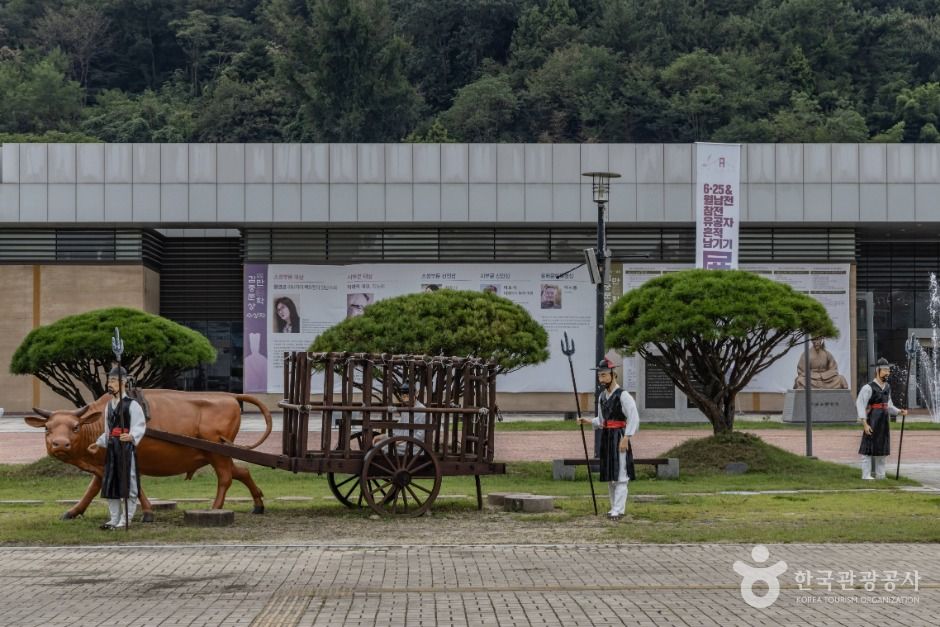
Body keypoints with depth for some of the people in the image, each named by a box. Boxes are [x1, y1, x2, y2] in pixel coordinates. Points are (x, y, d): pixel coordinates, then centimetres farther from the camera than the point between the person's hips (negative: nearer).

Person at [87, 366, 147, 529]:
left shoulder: (132, 405, -6)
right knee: (110, 484, 8)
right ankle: (114, 519, 15)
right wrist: (99, 443, 18)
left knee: (128, 484, -4)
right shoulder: (109, 405, 17)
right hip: (111, 448, 8)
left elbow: (140, 426, -15)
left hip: (126, 448, -8)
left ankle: (125, 520, 1)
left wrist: (131, 436, -32)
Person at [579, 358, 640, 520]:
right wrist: (590, 421, 3)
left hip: (619, 438, -9)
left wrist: (626, 438, -20)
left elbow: (634, 418, -14)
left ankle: (618, 510, -10)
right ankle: (614, 508, 20)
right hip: (606, 438, 9)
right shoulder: (602, 397, 13)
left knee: (620, 476, -9)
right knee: (609, 476, 12)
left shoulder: (623, 395, -11)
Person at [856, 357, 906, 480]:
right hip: (872, 423, -7)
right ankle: (866, 475, 1)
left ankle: (880, 475, 19)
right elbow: (860, 405, -15)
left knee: (882, 449, 11)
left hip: (884, 423, 7)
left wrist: (899, 411, 2)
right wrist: (865, 424, -20)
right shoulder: (868, 388, -13)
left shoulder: (887, 387, 11)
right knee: (868, 449, -4)